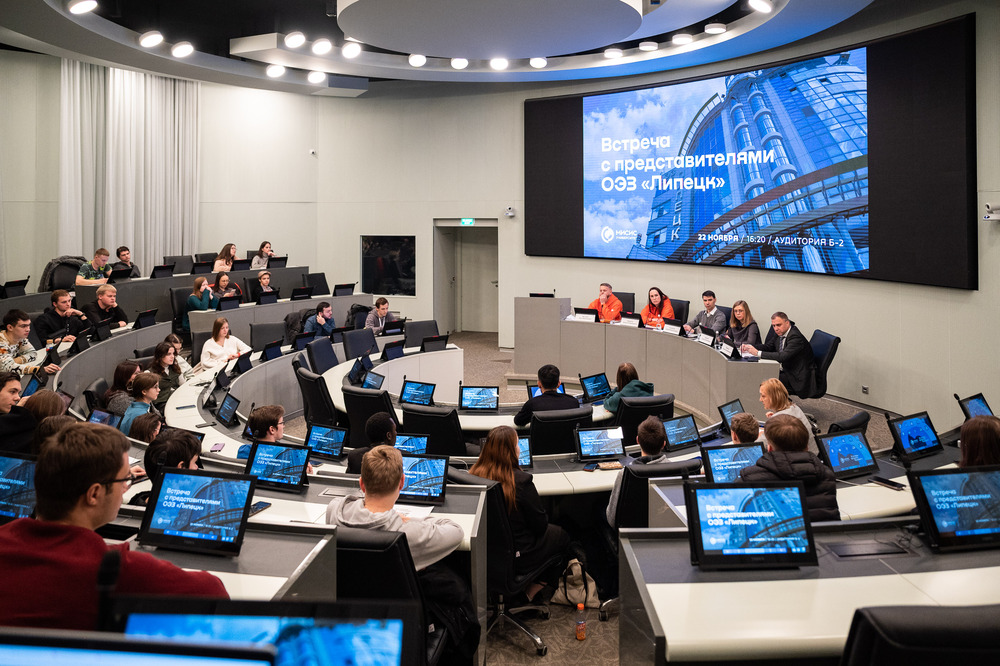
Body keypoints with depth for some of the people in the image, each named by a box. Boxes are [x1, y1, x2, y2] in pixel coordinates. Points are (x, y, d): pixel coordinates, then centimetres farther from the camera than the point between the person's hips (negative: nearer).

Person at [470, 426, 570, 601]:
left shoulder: (474, 475, -12)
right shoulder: (521, 481, -27)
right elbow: (540, 525, -16)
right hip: (515, 557, -6)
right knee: (562, 536, 21)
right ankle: (532, 591, 23)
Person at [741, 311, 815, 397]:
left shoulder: (796, 337, -24)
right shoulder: (780, 333, 3)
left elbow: (783, 356, -35)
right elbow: (768, 346, 14)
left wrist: (758, 353, -35)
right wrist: (749, 347, -5)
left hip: (797, 377, -9)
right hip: (786, 370, 9)